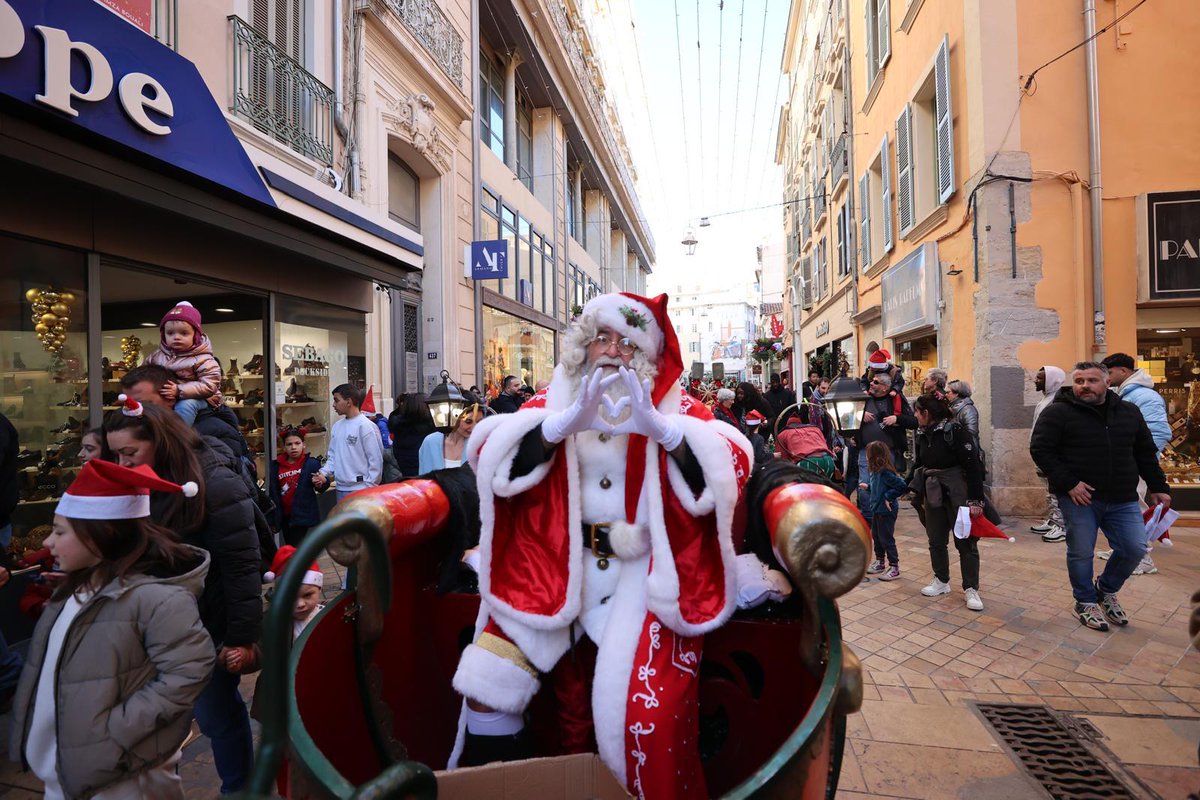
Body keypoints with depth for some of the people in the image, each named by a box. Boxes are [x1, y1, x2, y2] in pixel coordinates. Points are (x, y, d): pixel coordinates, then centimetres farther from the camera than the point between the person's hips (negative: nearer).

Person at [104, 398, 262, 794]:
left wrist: (243, 636, -19)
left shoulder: (217, 485, -20)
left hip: (210, 627, -6)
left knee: (217, 714, 9)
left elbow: (242, 566, -20)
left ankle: (238, 788, 31)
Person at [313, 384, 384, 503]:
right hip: (341, 489, 8)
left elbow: (376, 461, -13)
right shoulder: (337, 426, 11)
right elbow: (332, 456, 19)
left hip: (361, 490, -8)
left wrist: (368, 488, -13)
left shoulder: (366, 426, -12)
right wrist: (324, 474, 2)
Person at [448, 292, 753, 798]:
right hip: (557, 567, 2)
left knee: (648, 711, -16)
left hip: (645, 572, -2)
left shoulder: (673, 405, 3)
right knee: (487, 688, -6)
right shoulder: (556, 400, 7)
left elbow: (733, 465, -12)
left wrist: (657, 427, -28)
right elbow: (487, 453, -7)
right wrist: (565, 423, -24)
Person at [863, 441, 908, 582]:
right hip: (877, 509, 10)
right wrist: (867, 487, 9)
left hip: (887, 511, -10)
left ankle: (894, 567, 13)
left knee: (886, 539, 0)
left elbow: (902, 486, -27)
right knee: (876, 537, 19)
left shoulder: (885, 473, -23)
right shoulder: (874, 471, 5)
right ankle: (879, 562, 34)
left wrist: (889, 497, -23)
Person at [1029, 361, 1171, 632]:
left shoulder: (1129, 412, 10)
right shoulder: (1058, 412, -7)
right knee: (1081, 553, 3)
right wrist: (1068, 483, -17)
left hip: (1122, 500, 5)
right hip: (1079, 497, -4)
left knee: (1134, 549, 4)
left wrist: (1158, 487, 14)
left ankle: (1106, 591, 30)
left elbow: (1146, 454, 18)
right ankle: (1086, 602, 24)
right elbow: (1040, 450, -12)